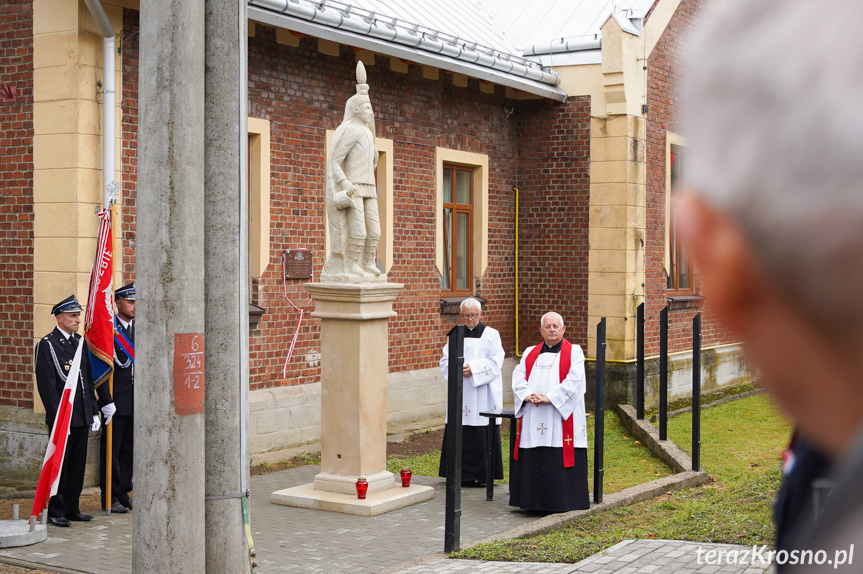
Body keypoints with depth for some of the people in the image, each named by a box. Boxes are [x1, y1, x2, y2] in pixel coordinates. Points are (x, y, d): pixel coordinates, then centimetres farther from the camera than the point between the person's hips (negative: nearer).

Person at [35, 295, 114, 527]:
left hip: (82, 418, 7)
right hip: (62, 418, -7)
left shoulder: (80, 342, 13)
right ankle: (55, 512, 8)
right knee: (59, 464, 0)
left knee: (78, 464, 10)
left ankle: (72, 509, 19)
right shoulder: (47, 345, -8)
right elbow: (47, 386, -13)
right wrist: (59, 418, -17)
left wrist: (94, 411, 13)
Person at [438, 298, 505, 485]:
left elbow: (495, 362, -6)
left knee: (483, 434, -4)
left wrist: (473, 369, -18)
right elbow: (445, 361, 8)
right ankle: (462, 474, 9)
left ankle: (482, 474, 3)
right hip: (460, 394, 3)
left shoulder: (491, 335, 3)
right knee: (459, 433, 2)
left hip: (483, 395, -3)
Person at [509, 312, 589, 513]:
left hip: (561, 415, -4)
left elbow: (573, 380, -9)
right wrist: (528, 395, -14)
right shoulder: (530, 353, 16)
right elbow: (518, 377, 6)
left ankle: (562, 501, 3)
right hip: (533, 419, 4)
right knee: (532, 462, 3)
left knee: (560, 458, -5)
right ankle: (533, 502, 10)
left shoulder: (574, 352, 4)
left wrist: (550, 398, -18)